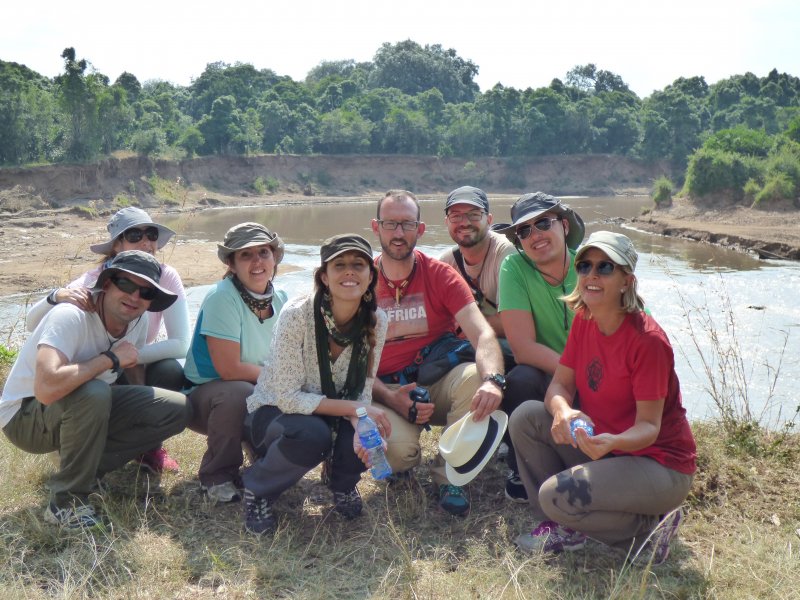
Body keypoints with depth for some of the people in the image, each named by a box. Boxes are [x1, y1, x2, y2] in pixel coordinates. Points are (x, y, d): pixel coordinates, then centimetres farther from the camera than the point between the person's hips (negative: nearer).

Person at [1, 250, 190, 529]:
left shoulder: (138, 321, -7)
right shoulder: (71, 317, -28)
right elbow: (46, 388, -43)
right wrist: (111, 358, -31)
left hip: (89, 408, 7)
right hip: (25, 416, -7)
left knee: (176, 410, -9)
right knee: (94, 393, -38)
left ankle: (83, 469, 0)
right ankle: (67, 501, -18)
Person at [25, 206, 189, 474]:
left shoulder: (166, 277, -19)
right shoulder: (97, 278, -20)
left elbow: (180, 344, -28)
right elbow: (32, 323, -25)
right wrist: (58, 296, -46)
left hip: (143, 371, 0)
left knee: (170, 370, -30)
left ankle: (150, 445, -4)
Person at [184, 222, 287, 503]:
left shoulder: (281, 299, -1)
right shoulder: (222, 298, -21)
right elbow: (229, 369, -26)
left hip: (263, 396, 6)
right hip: (203, 395, -6)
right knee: (239, 393, -36)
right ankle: (217, 476, -12)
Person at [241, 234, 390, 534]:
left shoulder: (376, 321, -14)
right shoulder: (297, 314, -28)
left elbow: (361, 391, -8)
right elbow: (288, 397, -26)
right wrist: (353, 409, -29)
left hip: (330, 415, 4)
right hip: (273, 412, -4)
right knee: (312, 435, -36)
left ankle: (341, 481, 10)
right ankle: (257, 489, -4)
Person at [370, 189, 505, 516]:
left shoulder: (440, 275, -4)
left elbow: (483, 334, -17)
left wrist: (493, 380, -39)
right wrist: (390, 398, -22)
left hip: (437, 381, 1)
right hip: (387, 390, -1)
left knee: (475, 376, -32)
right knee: (398, 448, -32)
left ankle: (448, 475, -10)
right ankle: (399, 463, 10)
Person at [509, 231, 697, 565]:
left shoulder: (647, 340, -22)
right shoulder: (583, 320, -1)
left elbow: (649, 427, -20)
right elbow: (560, 383, -1)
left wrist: (612, 442, -42)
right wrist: (563, 412, -25)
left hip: (659, 464, -7)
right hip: (601, 445, 7)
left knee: (557, 496, -26)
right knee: (526, 416, -10)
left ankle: (650, 527, -1)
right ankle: (562, 526, 2)